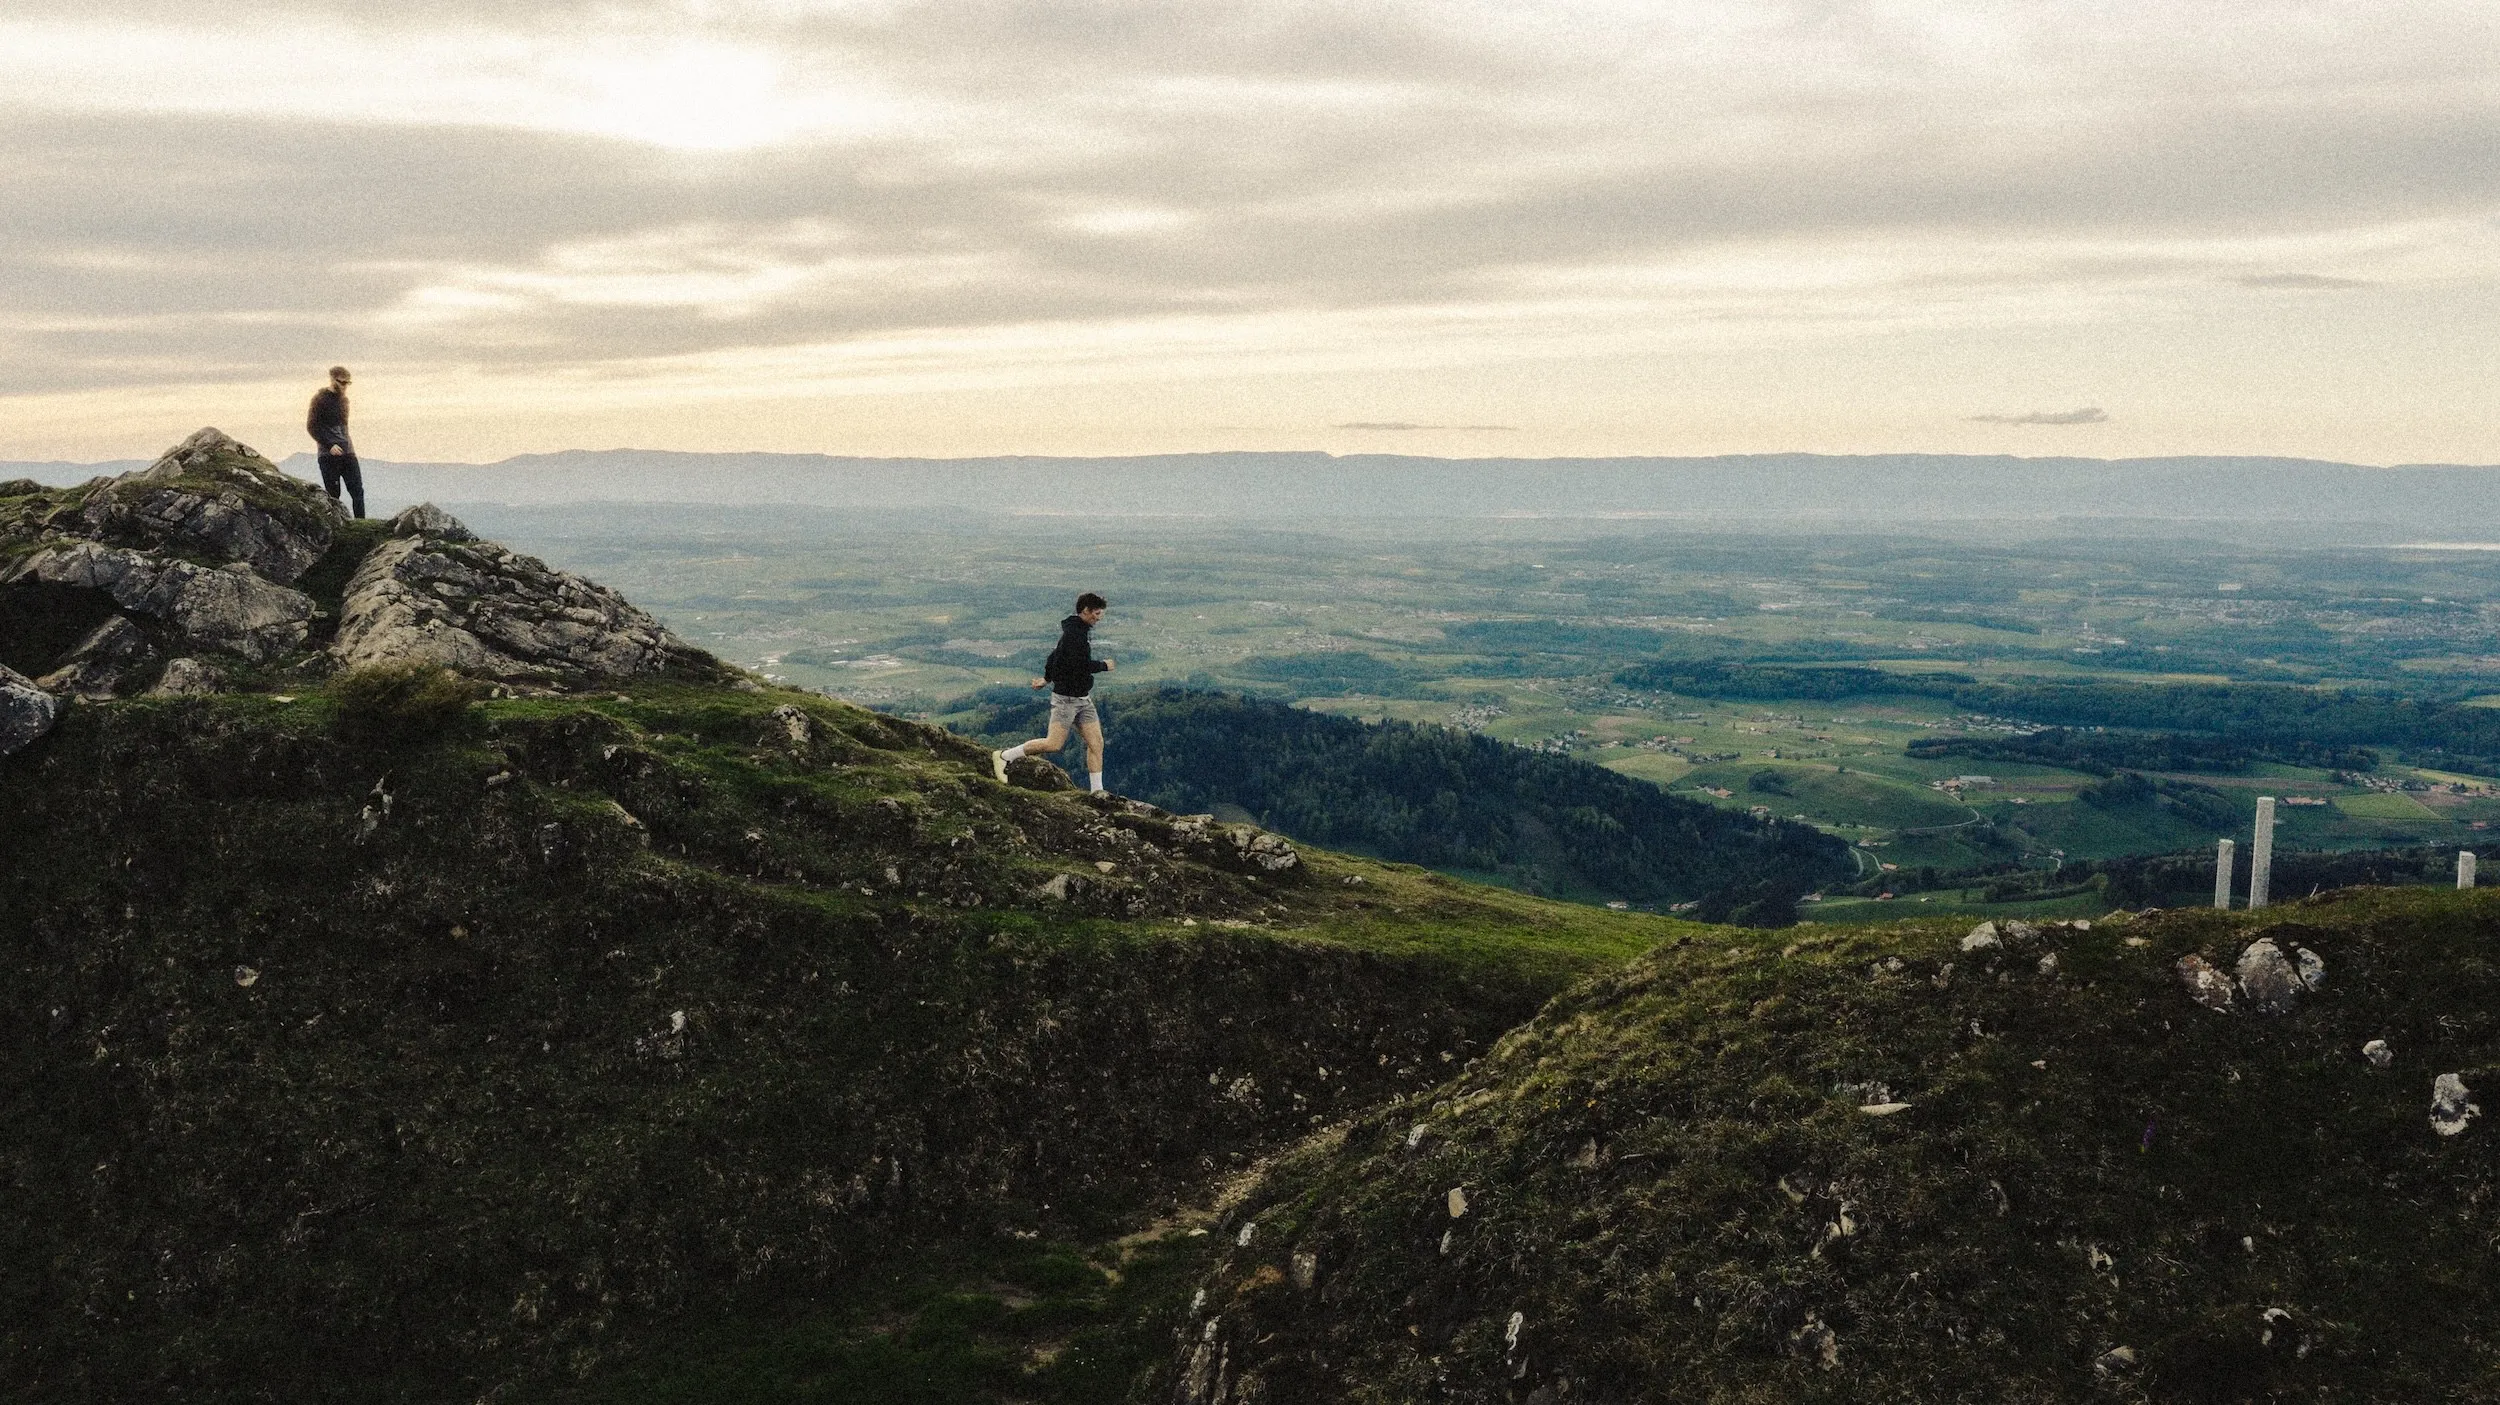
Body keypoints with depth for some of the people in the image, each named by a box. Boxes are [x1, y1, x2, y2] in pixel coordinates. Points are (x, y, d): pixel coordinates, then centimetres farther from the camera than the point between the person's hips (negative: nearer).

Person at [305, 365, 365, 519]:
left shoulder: (343, 398, 15)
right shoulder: (320, 399, -6)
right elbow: (311, 427, -8)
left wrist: (347, 443, 12)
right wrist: (330, 445, -16)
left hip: (347, 452, 6)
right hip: (328, 454, -6)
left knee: (358, 491, -3)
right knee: (333, 495, -3)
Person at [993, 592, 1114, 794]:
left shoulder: (1080, 631, 14)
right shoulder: (1073, 633, -17)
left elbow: (1057, 655, 26)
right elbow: (1080, 665, -27)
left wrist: (1047, 679, 35)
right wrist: (1103, 665, -13)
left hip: (1083, 698, 10)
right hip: (1066, 698, -10)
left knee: (1096, 743, 3)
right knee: (1053, 744, -10)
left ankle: (1097, 791, 7)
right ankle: (1003, 757, 2)